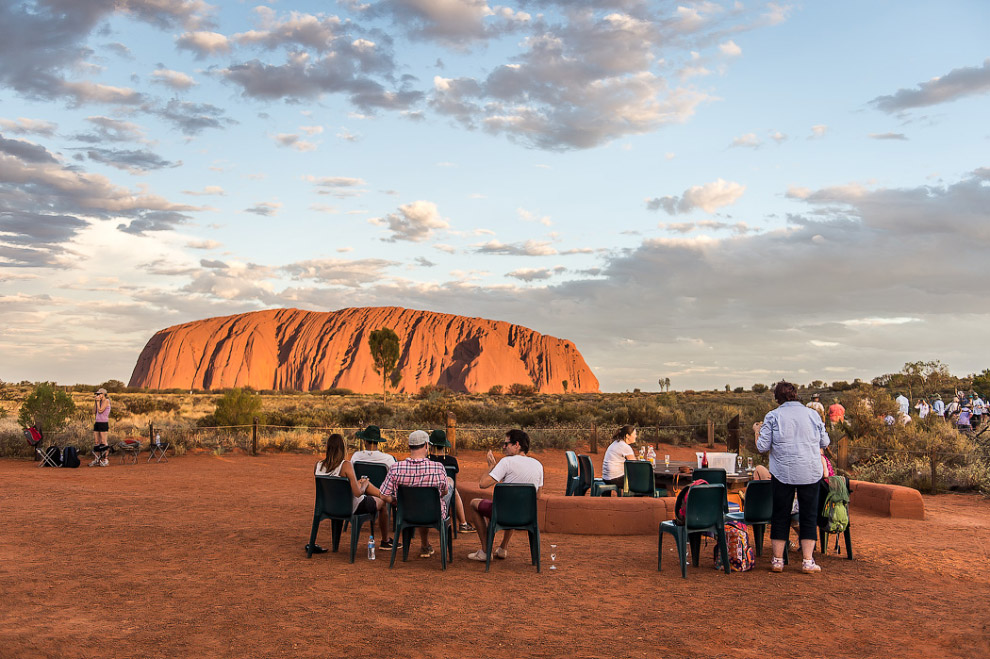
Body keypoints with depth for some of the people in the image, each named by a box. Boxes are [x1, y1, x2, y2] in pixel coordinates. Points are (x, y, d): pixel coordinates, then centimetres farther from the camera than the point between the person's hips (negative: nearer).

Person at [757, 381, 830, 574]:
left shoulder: (773, 416, -4)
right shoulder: (813, 415, 3)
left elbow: (762, 447, -6)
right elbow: (824, 443, 10)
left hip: (783, 473, -1)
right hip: (810, 472, 1)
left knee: (780, 515, 8)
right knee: (809, 515, 9)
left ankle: (777, 560, 13)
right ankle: (808, 561, 8)